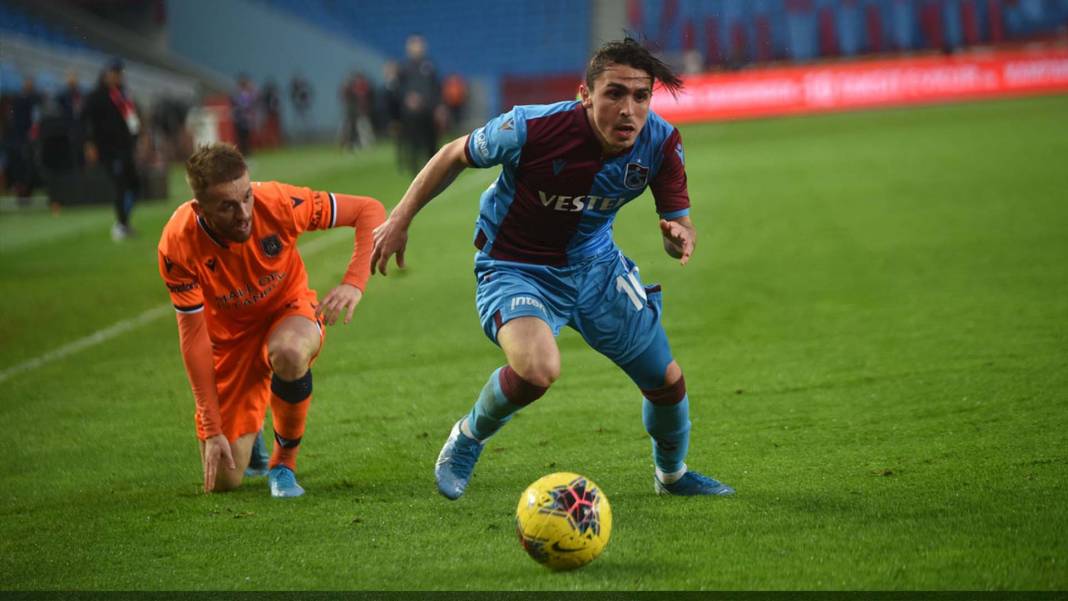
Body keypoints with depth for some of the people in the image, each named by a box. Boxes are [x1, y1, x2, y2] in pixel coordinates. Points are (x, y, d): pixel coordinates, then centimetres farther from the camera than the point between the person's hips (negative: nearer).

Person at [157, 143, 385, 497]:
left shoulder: (277, 203, -29)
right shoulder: (178, 245, -29)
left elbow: (369, 210, -19)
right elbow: (193, 337, -21)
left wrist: (354, 283, -34)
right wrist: (212, 429, -21)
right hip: (231, 334, 0)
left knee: (289, 353, -40)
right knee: (224, 480, -4)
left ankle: (285, 462, -13)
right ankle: (247, 434, 35)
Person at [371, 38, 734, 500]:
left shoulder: (660, 143, -18)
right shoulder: (532, 129, -30)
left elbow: (679, 222, -7)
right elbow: (455, 155, -11)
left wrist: (680, 237, -33)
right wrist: (400, 221, -5)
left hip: (595, 263, 5)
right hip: (514, 267, -5)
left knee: (667, 380, 11)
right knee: (538, 370, -34)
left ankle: (673, 475, 46)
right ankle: (467, 439, 0)